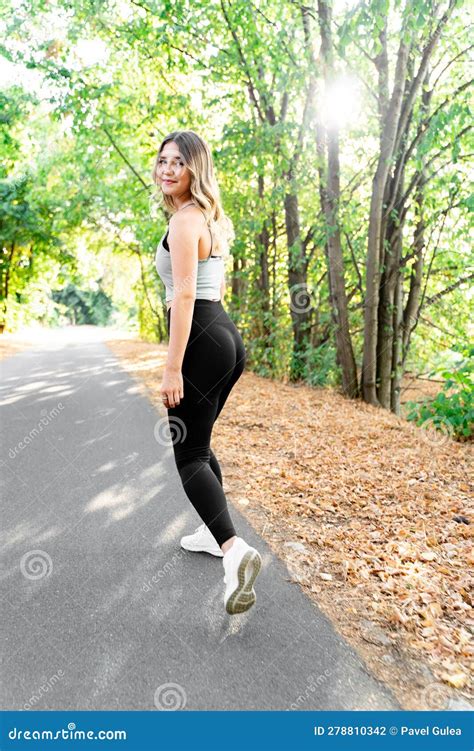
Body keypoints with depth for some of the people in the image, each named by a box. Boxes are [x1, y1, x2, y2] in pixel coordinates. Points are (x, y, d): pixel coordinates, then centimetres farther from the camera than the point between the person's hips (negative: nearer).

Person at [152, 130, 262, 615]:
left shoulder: (184, 219, -10)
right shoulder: (214, 219, 18)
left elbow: (184, 294, -19)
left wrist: (172, 367, -21)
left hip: (202, 339, -9)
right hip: (227, 334, 9)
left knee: (189, 455, -5)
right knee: (198, 441, 21)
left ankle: (234, 549, -18)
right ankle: (213, 533, 33)